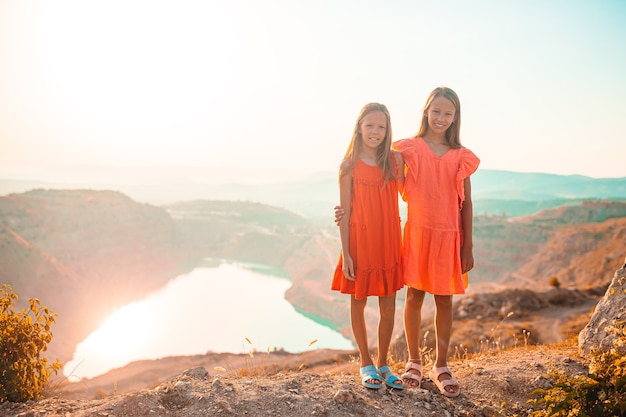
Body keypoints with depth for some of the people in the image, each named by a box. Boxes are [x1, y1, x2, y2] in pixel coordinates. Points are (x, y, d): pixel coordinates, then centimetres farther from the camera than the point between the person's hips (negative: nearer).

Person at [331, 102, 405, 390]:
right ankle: (366, 364, 30)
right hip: (360, 242, -2)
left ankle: (383, 364, 28)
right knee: (358, 303, 11)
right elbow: (345, 212, -6)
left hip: (389, 242, 3)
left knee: (388, 308, 8)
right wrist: (346, 253, -8)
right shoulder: (349, 166, -6)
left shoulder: (395, 159, 2)